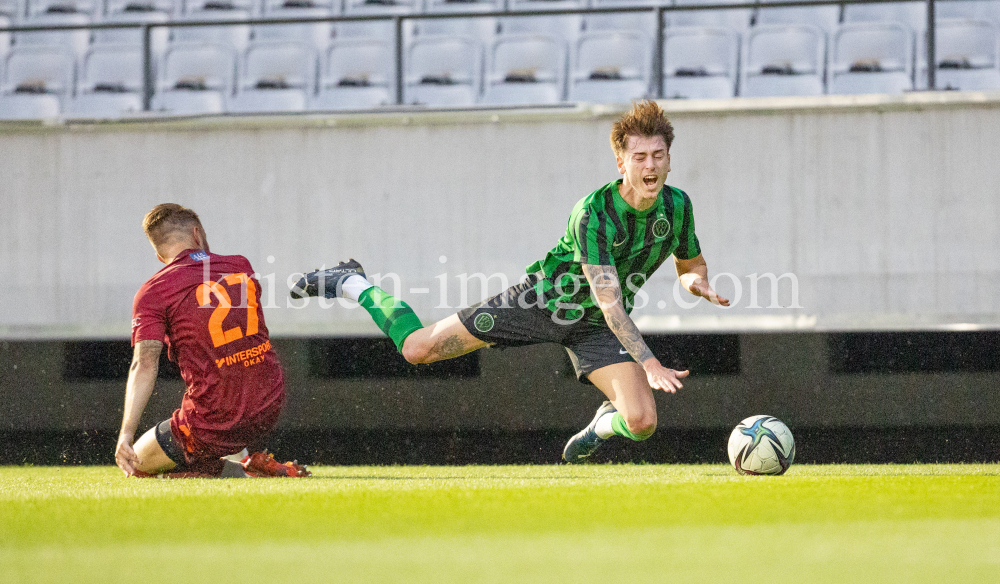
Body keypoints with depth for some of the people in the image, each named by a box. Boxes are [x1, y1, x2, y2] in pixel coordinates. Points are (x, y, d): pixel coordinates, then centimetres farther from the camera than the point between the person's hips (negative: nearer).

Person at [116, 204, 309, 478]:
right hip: (269, 409, 6)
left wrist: (126, 434, -23)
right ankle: (241, 458, 24)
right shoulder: (241, 266, 7)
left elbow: (144, 365, -19)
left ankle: (238, 471, -2)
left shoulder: (153, 292, -7)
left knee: (139, 464, 16)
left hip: (213, 426, -6)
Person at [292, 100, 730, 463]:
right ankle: (351, 284, 25)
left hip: (594, 325, 4)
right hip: (545, 300, -4)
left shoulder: (677, 206, -12)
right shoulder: (594, 213, -30)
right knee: (418, 348, -3)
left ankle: (605, 423, 24)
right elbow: (609, 301, -34)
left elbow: (692, 265, 10)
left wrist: (696, 281, -16)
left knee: (642, 423, -17)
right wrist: (649, 362, -43)